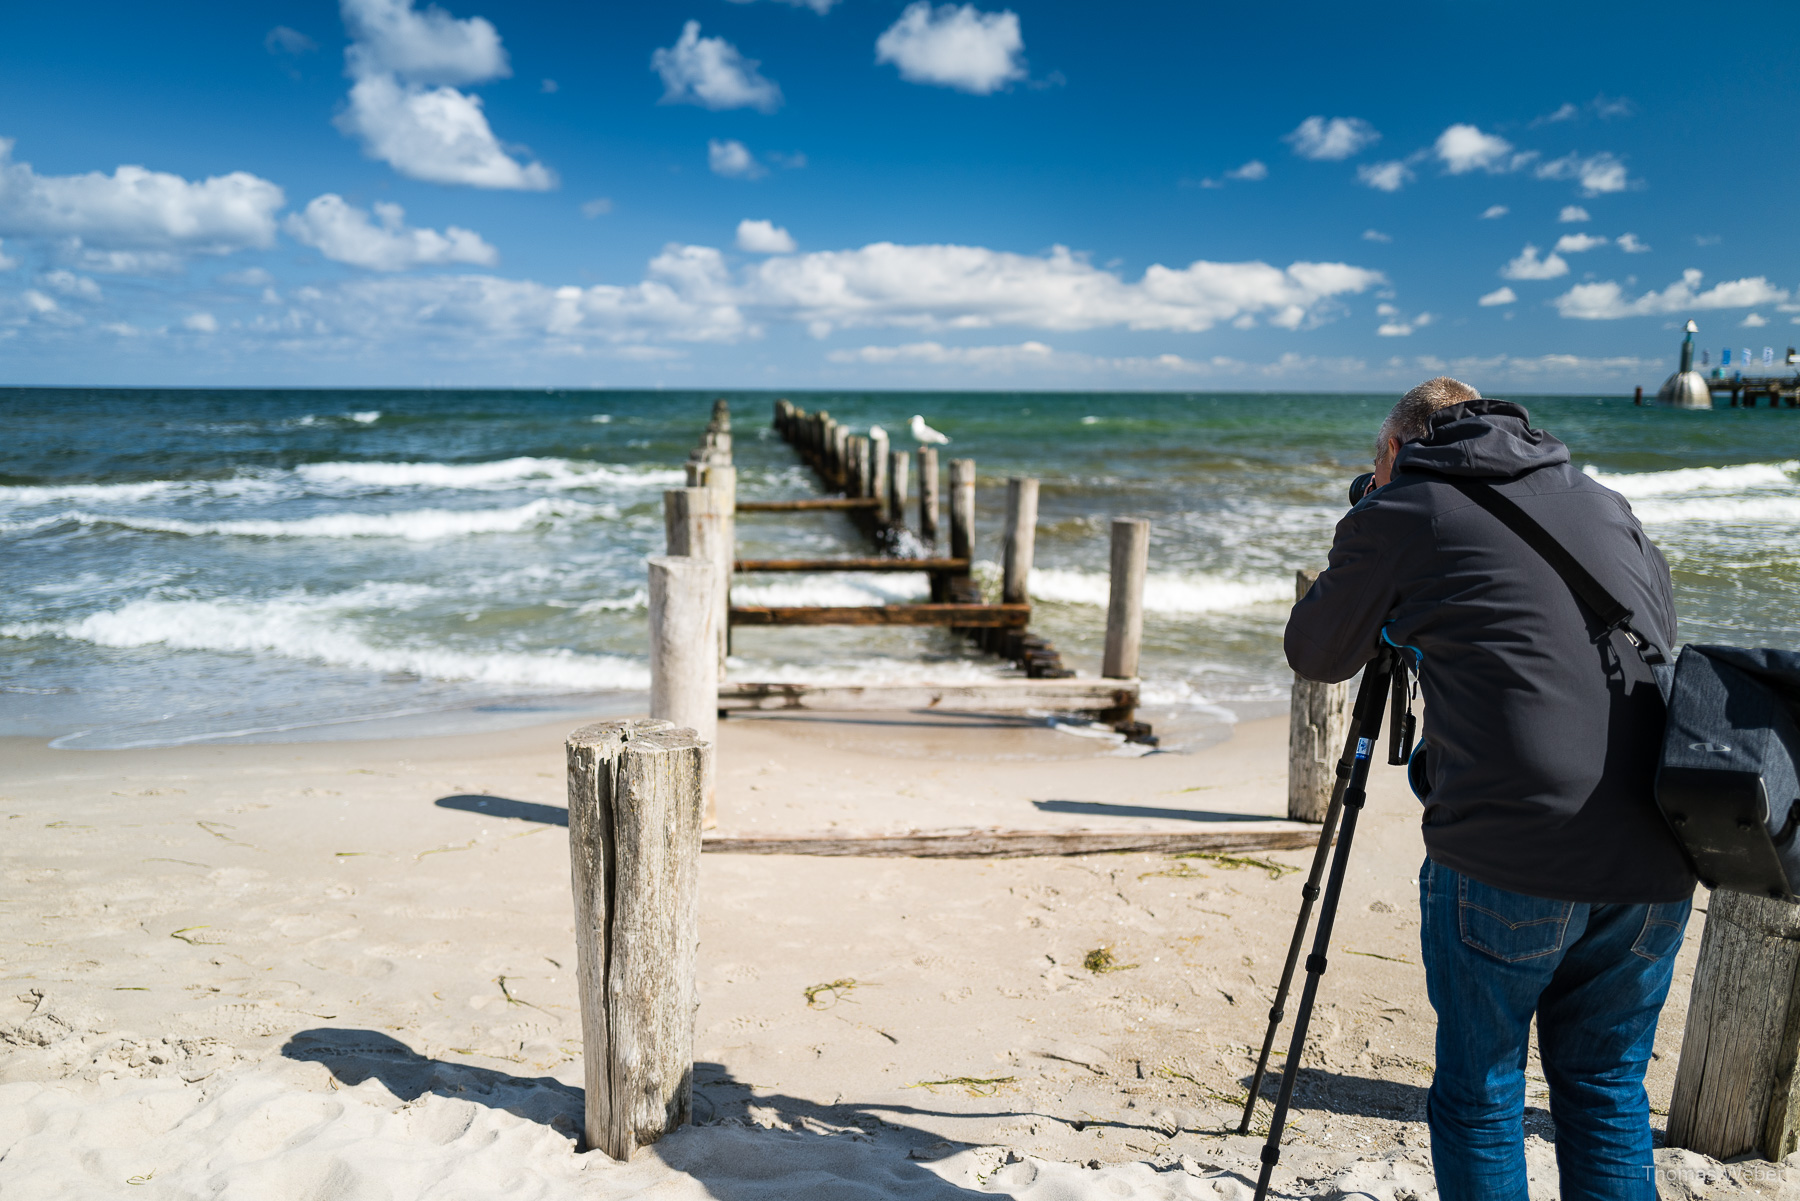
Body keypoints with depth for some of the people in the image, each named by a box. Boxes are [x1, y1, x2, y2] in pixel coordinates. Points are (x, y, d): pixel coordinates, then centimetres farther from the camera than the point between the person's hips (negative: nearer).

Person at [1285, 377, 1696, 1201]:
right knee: (1606, 1088, 21)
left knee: (1480, 1093, 12)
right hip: (1657, 861, 6)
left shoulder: (1395, 514, 0)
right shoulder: (1603, 502, 15)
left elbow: (1317, 657, 11)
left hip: (1510, 860, -5)